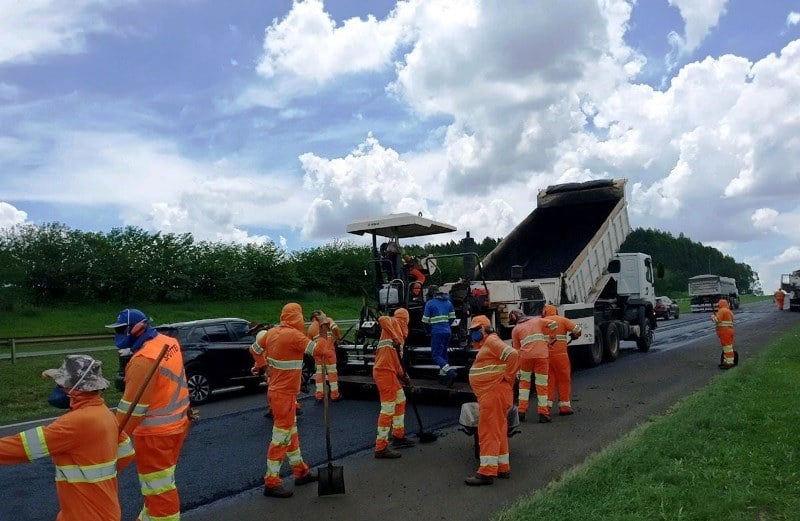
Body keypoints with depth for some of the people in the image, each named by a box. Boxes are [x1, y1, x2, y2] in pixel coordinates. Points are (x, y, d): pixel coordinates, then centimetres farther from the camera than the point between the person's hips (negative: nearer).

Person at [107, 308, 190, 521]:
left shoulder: (144, 360, -25)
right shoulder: (168, 342, 1)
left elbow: (132, 406, -22)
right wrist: (187, 409, 25)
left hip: (155, 432, -9)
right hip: (176, 423, 9)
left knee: (158, 486, 4)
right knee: (156, 481, 25)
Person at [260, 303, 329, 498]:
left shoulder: (272, 332, 3)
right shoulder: (294, 335, -21)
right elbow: (319, 350, -20)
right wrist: (324, 327, -9)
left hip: (277, 390, 9)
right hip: (284, 394, -9)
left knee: (291, 432, 19)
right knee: (281, 437, -1)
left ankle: (300, 472, 32)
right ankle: (271, 483, 6)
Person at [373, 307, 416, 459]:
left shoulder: (399, 333, 23)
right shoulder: (394, 323, 0)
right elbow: (382, 319, -24)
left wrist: (403, 375, 21)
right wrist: (395, 338, -26)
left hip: (389, 371, 10)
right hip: (384, 371, -10)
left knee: (400, 400, 23)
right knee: (388, 409, -8)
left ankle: (398, 436, 35)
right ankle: (381, 448, -3)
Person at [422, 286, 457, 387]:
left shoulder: (429, 303, -5)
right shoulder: (448, 302, 12)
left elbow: (425, 321, -4)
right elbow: (452, 317, 14)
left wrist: (429, 330, 12)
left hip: (437, 332, -6)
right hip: (447, 331, 6)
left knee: (436, 355, -6)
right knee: (443, 353, 16)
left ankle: (450, 372, -25)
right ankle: (443, 376, 17)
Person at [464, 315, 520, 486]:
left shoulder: (492, 341, -11)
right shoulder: (486, 345, 21)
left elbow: (513, 354, -24)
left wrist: (507, 378, -18)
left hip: (495, 393, -11)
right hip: (490, 394, 11)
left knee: (489, 433, -9)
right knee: (498, 432, 16)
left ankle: (487, 472, -8)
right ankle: (503, 468, 25)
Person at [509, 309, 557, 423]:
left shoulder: (515, 329, 16)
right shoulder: (537, 320, 20)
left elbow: (516, 350, 15)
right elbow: (553, 324, 5)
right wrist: (551, 338, 20)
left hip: (526, 355, 0)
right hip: (542, 355, 0)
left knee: (524, 381, 19)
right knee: (541, 384, 7)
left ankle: (522, 411, 13)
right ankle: (543, 414, 7)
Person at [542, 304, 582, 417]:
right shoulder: (562, 320, 6)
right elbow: (578, 331, 0)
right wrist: (573, 336, 20)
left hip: (544, 354, 2)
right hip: (560, 353, -2)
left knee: (548, 379, 11)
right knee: (564, 379, 9)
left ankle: (546, 406, 8)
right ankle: (564, 406, 10)